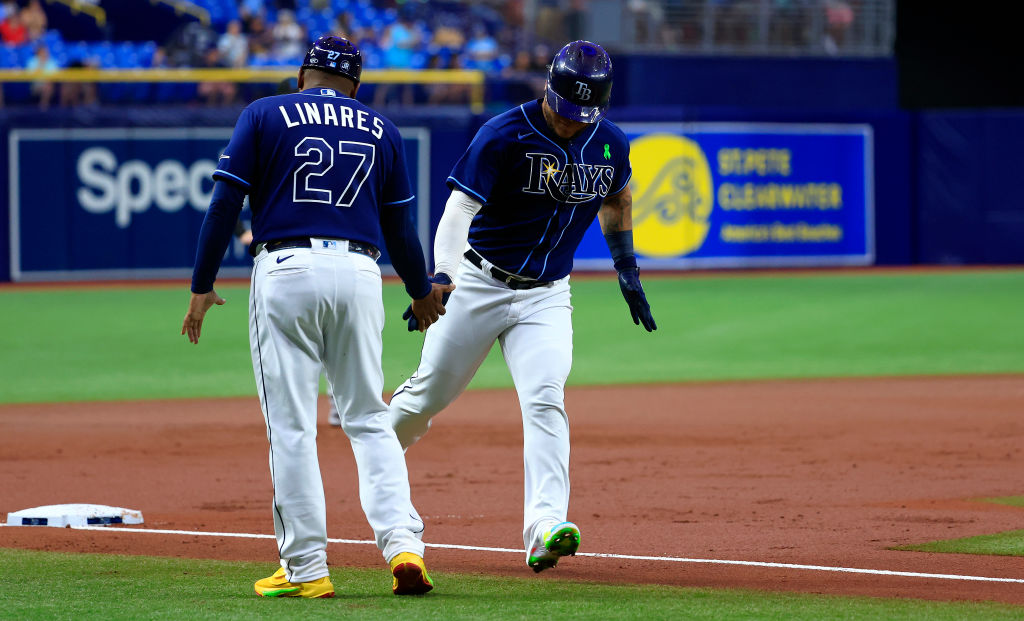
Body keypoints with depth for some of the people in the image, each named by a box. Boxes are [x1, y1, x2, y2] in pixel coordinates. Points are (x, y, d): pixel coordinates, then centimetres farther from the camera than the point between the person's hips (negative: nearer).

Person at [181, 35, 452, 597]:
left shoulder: (265, 115, 7)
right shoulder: (379, 129, 15)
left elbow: (225, 203, 0)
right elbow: (399, 226, 17)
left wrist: (202, 285, 5)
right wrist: (421, 292, 32)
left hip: (285, 271, -3)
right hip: (358, 273, 3)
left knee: (291, 424, 0)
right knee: (368, 418, 10)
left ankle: (306, 567, -2)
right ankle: (403, 543, -6)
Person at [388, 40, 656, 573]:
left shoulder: (609, 145, -2)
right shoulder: (504, 135, -18)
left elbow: (616, 199, 21)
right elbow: (460, 208, -26)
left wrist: (627, 269, 18)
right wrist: (441, 277, -40)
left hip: (546, 298, 2)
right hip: (480, 284, -2)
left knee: (545, 400, -18)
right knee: (430, 393, 7)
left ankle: (544, 529, -29)